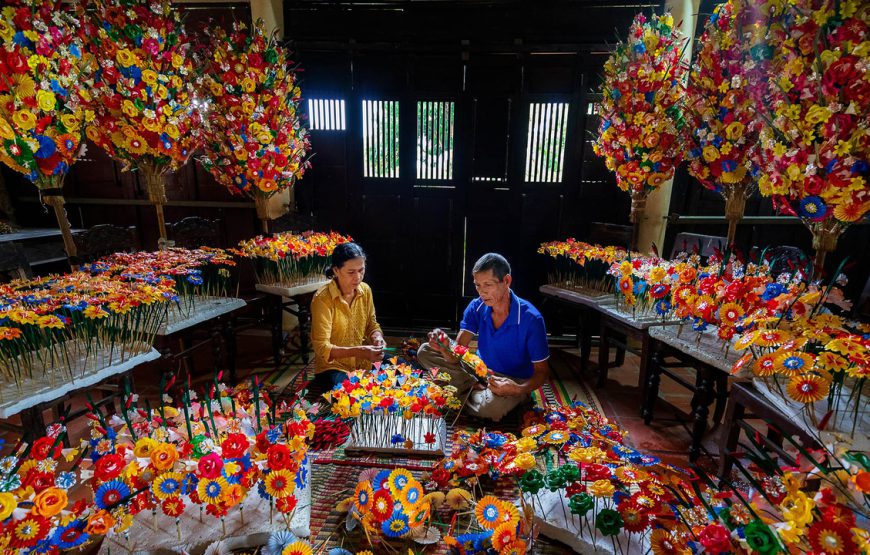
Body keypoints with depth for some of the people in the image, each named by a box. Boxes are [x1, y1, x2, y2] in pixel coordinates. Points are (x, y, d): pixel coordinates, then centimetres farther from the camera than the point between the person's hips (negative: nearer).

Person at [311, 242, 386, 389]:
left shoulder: (365, 290, -3)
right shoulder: (322, 299, -20)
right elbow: (322, 348, -21)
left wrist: (377, 337, -13)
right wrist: (358, 351, -34)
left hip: (363, 363, 6)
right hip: (332, 366, -6)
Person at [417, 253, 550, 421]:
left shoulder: (531, 319, -23)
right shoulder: (476, 307, -10)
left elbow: (542, 372, -16)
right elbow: (456, 356, -14)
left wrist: (519, 389, -36)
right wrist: (444, 347, -38)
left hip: (514, 381, -5)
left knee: (490, 407, -40)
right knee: (425, 351, -6)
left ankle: (470, 391, -5)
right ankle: (477, 389, -10)